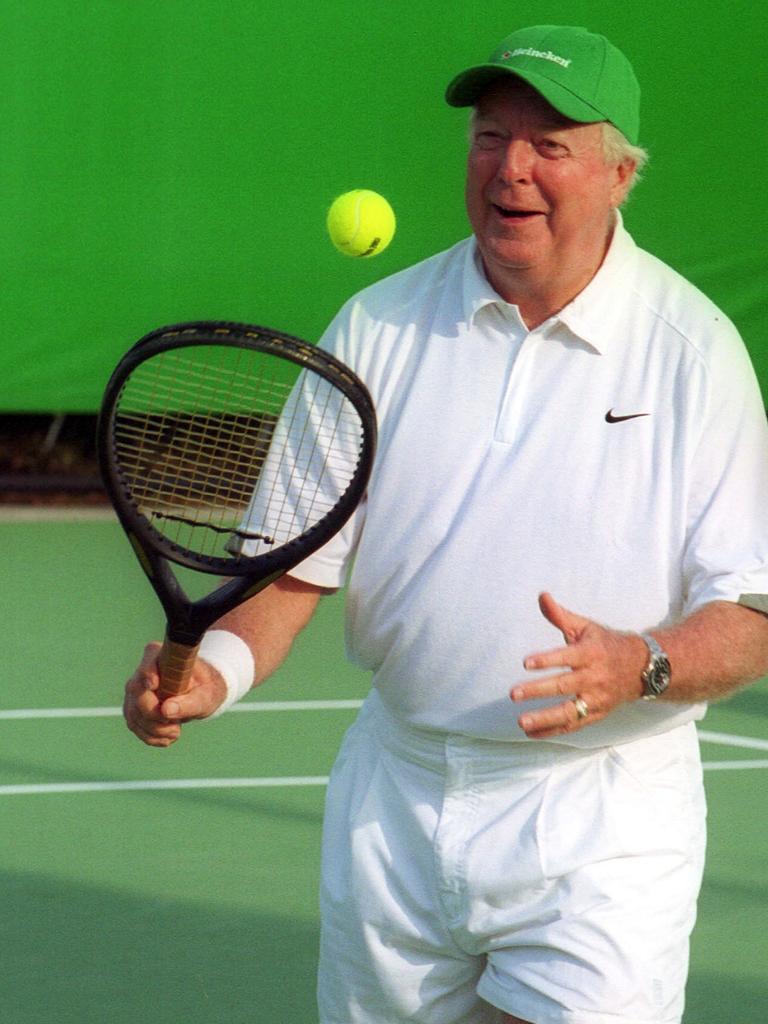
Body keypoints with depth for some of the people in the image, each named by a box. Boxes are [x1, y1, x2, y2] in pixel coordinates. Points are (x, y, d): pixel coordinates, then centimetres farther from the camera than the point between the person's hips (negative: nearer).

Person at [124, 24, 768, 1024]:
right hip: (396, 804, 3)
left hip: (600, 826, -3)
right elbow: (296, 560, 4)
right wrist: (216, 665, -16)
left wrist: (639, 668, -26)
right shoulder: (377, 327, 3)